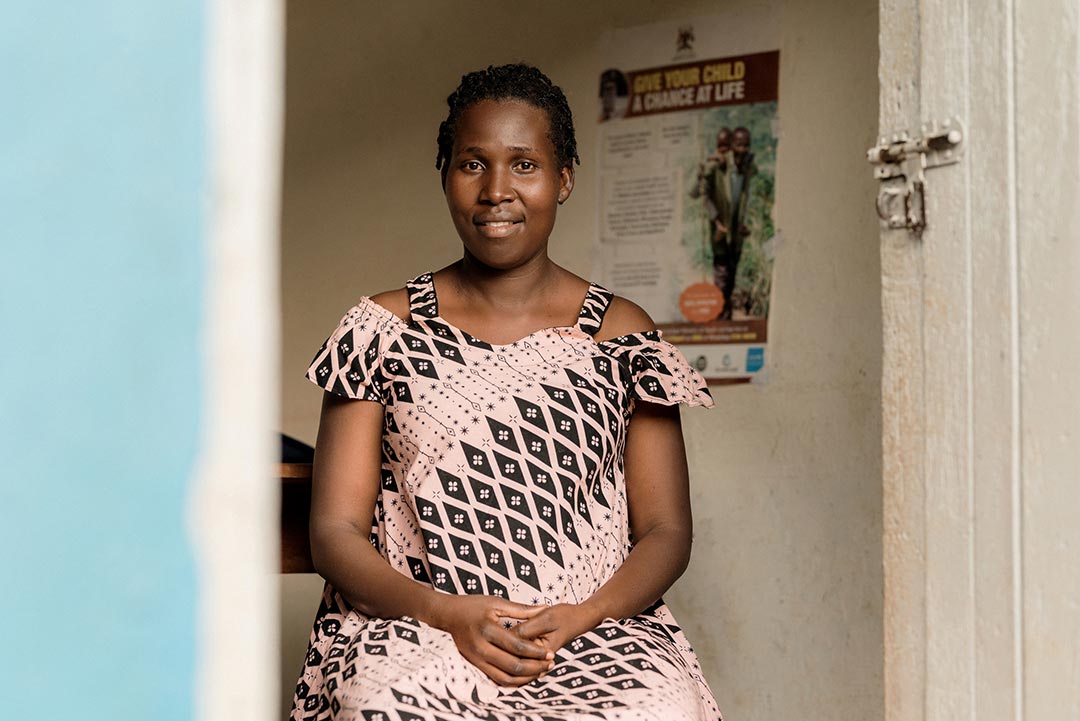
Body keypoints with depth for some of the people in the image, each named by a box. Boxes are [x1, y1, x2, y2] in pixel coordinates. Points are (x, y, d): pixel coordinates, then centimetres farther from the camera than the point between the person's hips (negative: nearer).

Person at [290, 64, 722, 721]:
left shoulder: (622, 335, 11)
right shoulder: (385, 330, 10)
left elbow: (666, 531, 9)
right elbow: (335, 532, 5)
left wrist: (578, 618, -12)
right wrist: (447, 614, -14)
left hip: (595, 626, 1)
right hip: (414, 628, -1)